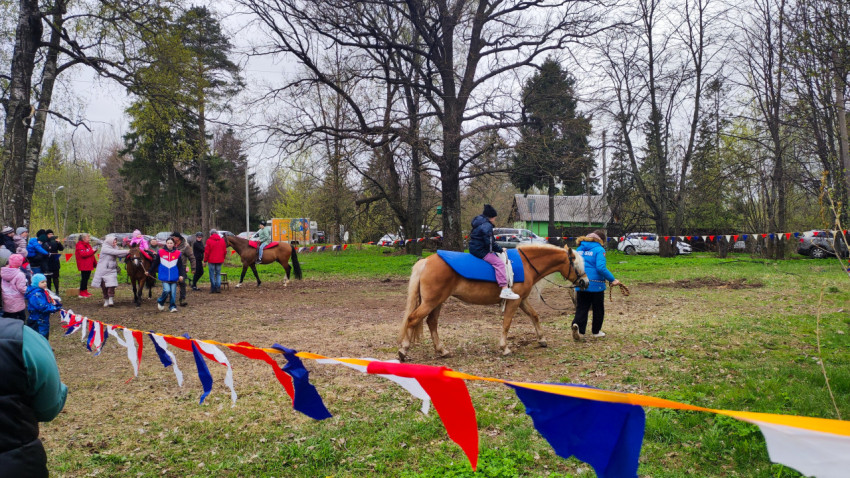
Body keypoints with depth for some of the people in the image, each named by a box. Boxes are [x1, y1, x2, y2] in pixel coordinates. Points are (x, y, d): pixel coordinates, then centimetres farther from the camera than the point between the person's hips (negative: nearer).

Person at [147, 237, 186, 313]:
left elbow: (180, 266, 5)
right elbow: (155, 263, 10)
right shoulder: (160, 252, -1)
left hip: (174, 277, 1)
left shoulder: (178, 253, 0)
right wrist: (150, 272, 17)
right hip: (164, 277, -1)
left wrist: (181, 275, -3)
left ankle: (172, 306, 17)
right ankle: (160, 302, 15)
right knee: (167, 290, -12)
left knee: (173, 292, 3)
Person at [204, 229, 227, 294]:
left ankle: (213, 289, 6)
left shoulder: (209, 241, -7)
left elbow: (207, 252, -7)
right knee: (218, 274, 9)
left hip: (211, 260, -3)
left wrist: (205, 260, 2)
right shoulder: (222, 240, 5)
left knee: (212, 275, 5)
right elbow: (225, 251, 9)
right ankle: (218, 288, 1)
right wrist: (223, 258, 20)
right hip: (220, 260, 3)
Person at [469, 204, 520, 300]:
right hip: (480, 251, -11)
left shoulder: (479, 223, 18)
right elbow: (489, 242, -21)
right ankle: (505, 290, -29)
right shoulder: (487, 226, -15)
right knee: (499, 263, -19)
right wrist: (500, 249, -8)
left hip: (474, 249, 11)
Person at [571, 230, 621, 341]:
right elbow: (601, 268, -21)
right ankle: (596, 331, 24)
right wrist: (612, 279, -15)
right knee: (598, 309, 14)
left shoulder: (579, 249, 8)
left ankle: (576, 324, -18)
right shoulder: (599, 250, -10)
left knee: (581, 308, 8)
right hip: (596, 285, -4)